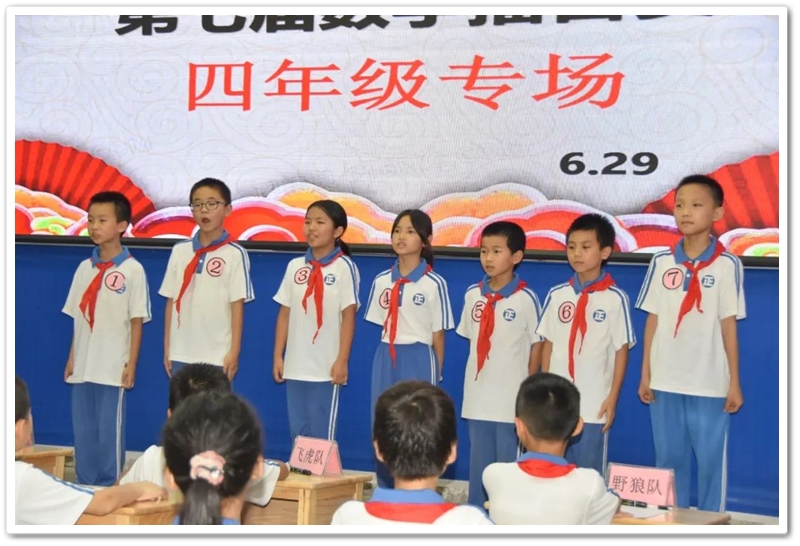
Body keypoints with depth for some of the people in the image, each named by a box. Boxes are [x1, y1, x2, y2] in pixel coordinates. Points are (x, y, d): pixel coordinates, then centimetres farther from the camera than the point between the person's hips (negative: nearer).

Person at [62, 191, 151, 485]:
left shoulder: (132, 270, -8)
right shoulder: (84, 268, 7)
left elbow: (137, 321, -6)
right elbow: (78, 319, 11)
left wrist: (131, 365, -8)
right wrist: (71, 360, 9)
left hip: (113, 367, -5)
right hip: (83, 366, 5)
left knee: (110, 432, 3)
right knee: (83, 432, 10)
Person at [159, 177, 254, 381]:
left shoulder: (234, 254, -6)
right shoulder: (180, 251, 5)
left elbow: (237, 305, -6)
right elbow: (171, 302, 8)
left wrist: (234, 352, -8)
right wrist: (167, 348, 7)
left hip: (218, 355, -4)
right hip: (181, 354, 4)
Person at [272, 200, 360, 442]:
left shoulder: (344, 267, -7)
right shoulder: (295, 266, 6)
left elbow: (348, 316, -7)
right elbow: (285, 314, 10)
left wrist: (342, 361, -10)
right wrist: (278, 356, 7)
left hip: (326, 366, -5)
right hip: (295, 365, 5)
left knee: (322, 434, 2)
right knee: (297, 432, 11)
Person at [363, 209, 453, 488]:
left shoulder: (434, 284, -7)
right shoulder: (382, 281, 6)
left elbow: (438, 335, -3)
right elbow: (381, 326, 12)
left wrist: (436, 375, -1)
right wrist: (391, 353, 7)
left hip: (419, 360, -4)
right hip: (386, 360, 5)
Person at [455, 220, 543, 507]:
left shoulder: (525, 299, -9)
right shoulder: (473, 295, 4)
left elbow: (537, 344, -3)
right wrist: (479, 375, 8)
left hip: (511, 396, -4)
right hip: (477, 395, 4)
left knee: (508, 460, 3)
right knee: (478, 460, 12)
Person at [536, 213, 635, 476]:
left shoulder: (615, 298, -6)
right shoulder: (557, 295, 4)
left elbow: (621, 350, -3)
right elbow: (548, 345, 9)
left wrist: (612, 398, -6)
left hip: (594, 404, -4)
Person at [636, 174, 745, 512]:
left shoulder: (727, 265, -5)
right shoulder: (661, 263, 3)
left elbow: (728, 326, -3)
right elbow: (653, 321, 7)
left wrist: (734, 383, -2)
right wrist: (645, 374, 5)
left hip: (710, 383, -3)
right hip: (665, 381, 3)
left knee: (710, 461, 5)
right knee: (669, 460, 11)